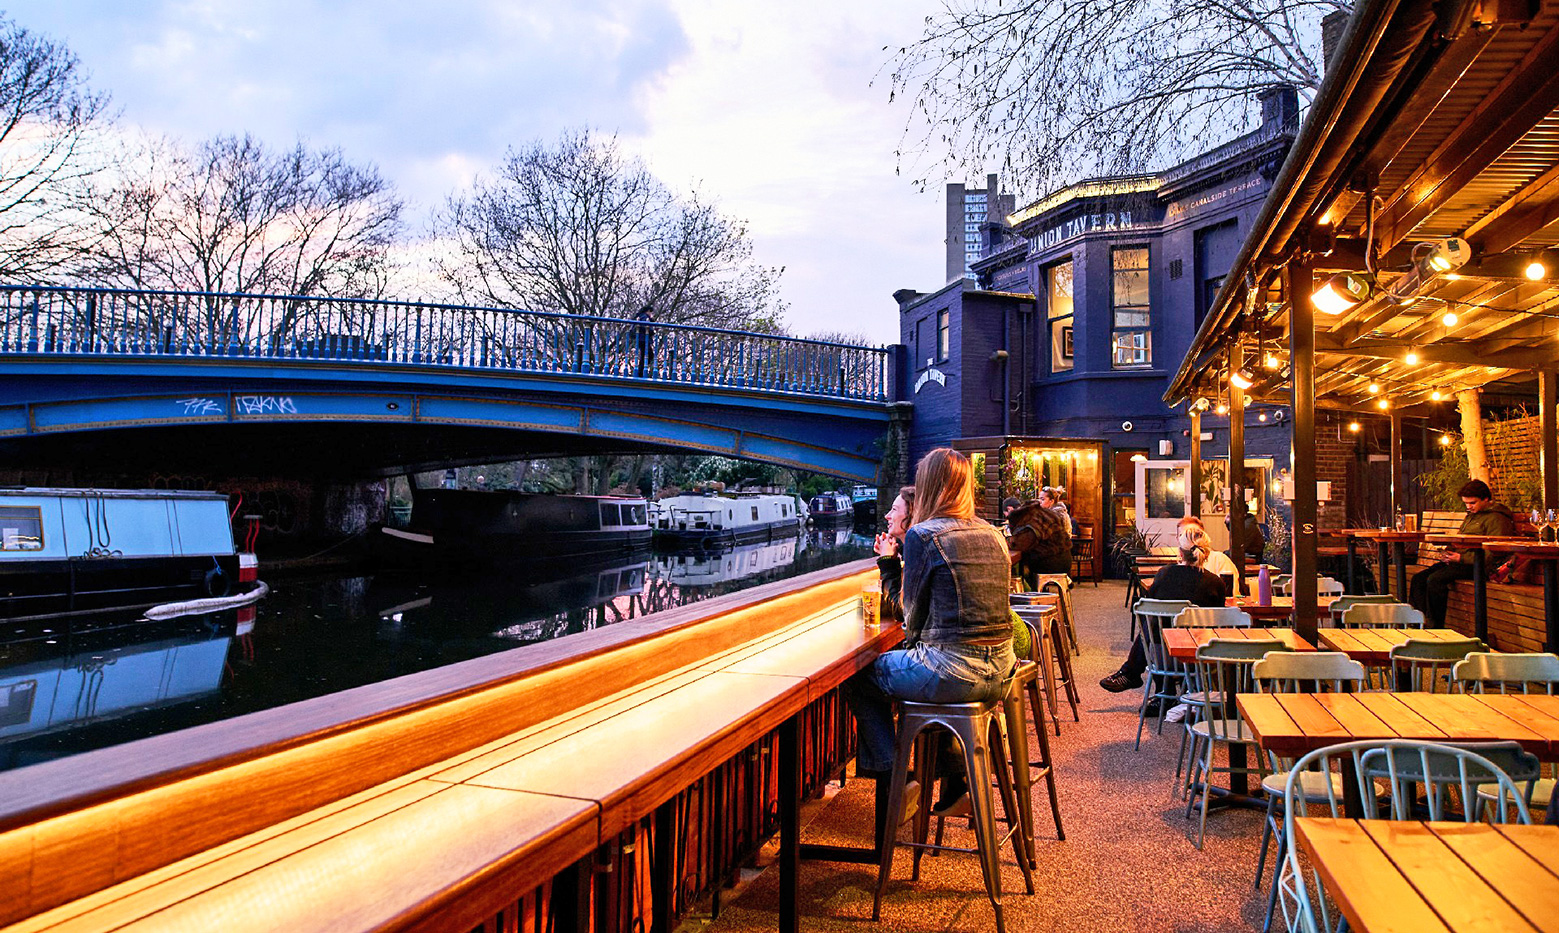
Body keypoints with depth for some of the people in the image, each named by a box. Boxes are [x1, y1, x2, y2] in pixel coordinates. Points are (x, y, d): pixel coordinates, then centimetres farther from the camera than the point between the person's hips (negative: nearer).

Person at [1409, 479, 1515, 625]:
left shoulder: (1496, 518, -7)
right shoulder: (1471, 515, 23)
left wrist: (1461, 558, -19)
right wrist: (1448, 553, 10)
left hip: (1476, 564, -9)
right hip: (1460, 561, 9)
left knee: (1435, 579, -29)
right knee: (1418, 578, -8)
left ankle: (1436, 627, -21)